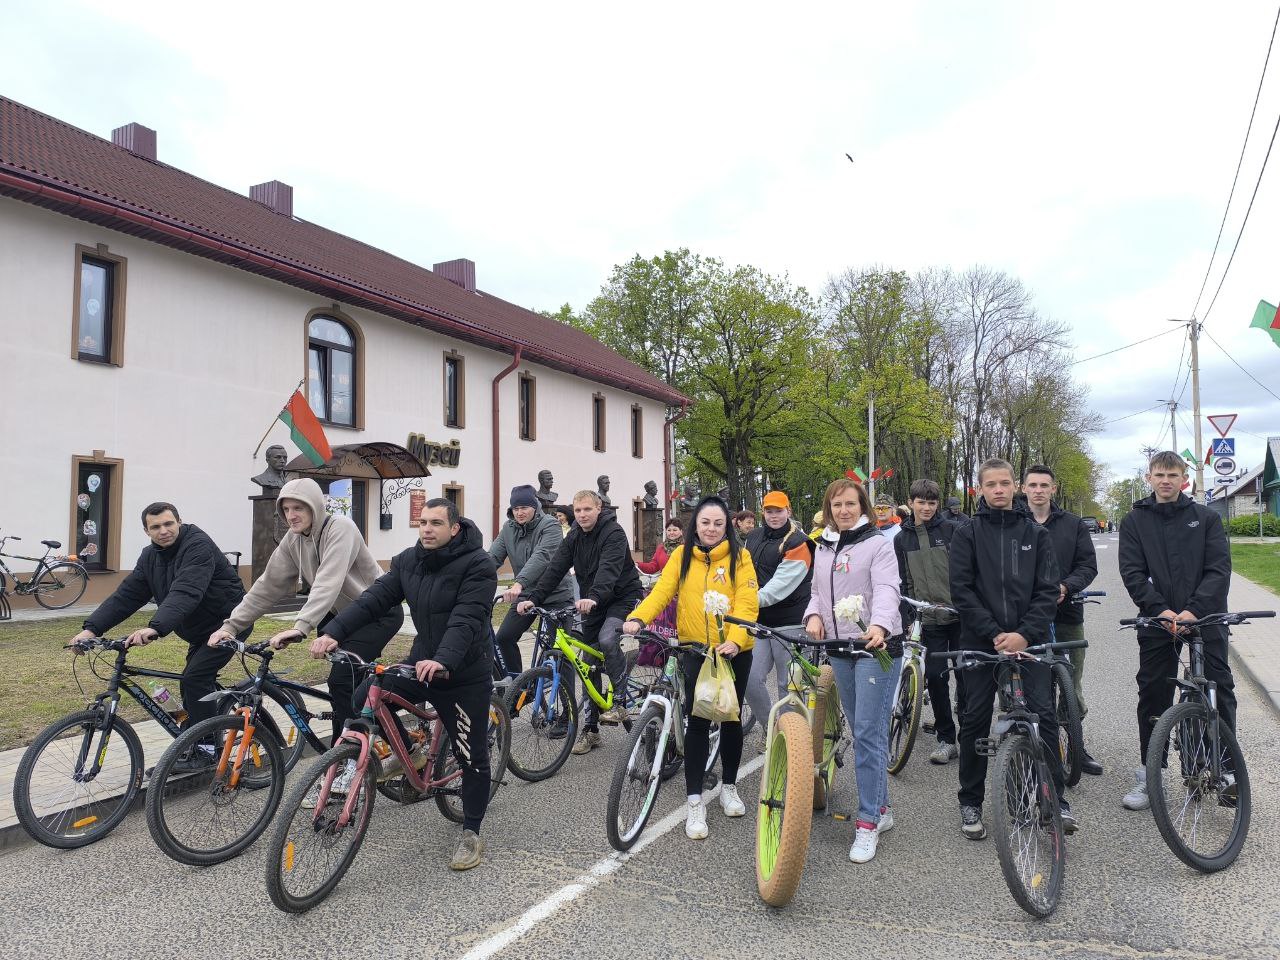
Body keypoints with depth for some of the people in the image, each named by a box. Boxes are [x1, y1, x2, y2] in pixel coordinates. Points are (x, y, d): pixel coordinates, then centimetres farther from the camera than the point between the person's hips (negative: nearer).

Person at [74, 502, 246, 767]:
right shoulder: (150, 557, 4)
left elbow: (185, 593, -38)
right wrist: (91, 628, -17)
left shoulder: (198, 546, -24)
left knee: (195, 678, -16)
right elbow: (126, 595, -3)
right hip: (200, 630, 9)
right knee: (193, 684, 11)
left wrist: (156, 627, -51)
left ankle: (201, 750, -5)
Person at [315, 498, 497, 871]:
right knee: (364, 698, -8)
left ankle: (471, 834, 21)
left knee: (472, 757, 1)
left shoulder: (477, 565, -18)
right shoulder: (408, 561, 1)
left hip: (466, 676, -5)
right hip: (421, 664, 6)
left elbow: (466, 619, -30)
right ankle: (409, 752, 17)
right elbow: (374, 599, -7)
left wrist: (444, 660, -45)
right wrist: (333, 633, -20)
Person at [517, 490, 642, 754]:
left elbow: (608, 569, -34)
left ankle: (621, 701, -12)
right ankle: (590, 729, 15)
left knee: (607, 640, -32)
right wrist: (532, 598, -20)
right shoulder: (574, 537, 3)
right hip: (592, 603, 6)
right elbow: (554, 569, -6)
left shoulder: (613, 533, -17)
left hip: (622, 597, -6)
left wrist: (593, 597, -51)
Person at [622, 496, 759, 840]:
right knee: (698, 721, -3)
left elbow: (746, 604, -12)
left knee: (731, 718, 12)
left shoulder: (739, 556, -4)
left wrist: (734, 640, -28)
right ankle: (695, 802, 6)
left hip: (734, 651, 0)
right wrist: (638, 618, -28)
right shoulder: (682, 556, 1)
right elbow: (662, 591, -10)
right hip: (695, 649, 0)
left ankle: (729, 787, 32)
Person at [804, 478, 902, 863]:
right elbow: (818, 592, 18)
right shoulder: (823, 548, 13)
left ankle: (868, 822, 0)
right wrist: (814, 615, -5)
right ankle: (880, 808, 26)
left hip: (876, 647, -6)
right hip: (840, 648, 7)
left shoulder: (877, 543, -7)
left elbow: (887, 590, -20)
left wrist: (879, 625, -38)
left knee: (869, 733, -8)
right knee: (862, 732, 13)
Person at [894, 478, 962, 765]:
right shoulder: (902, 539, 8)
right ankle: (945, 738, 13)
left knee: (965, 675, 4)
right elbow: (903, 583, 9)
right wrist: (908, 619, 3)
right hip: (929, 619, 2)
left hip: (959, 615, -2)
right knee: (935, 677, 0)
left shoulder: (951, 530, -1)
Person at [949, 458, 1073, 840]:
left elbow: (1047, 591, 1)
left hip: (1028, 640, 1)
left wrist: (1024, 634, -13)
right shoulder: (966, 534, 3)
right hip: (980, 641, -1)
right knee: (975, 721, 5)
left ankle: (1055, 798, 9)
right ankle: (970, 803, 18)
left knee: (1044, 715, -6)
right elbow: (961, 590, -5)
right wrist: (995, 634, -13)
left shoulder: (1036, 533, 8)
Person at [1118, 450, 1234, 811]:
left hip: (1205, 618, 0)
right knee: (1153, 697, 5)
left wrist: (1193, 609, -19)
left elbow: (1219, 569, -5)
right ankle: (1149, 776, 14)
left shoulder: (1206, 518, 5)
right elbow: (1132, 573, -3)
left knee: (1220, 692, 1)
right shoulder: (1134, 521, 6)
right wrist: (1161, 609, -18)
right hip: (1156, 622, 0)